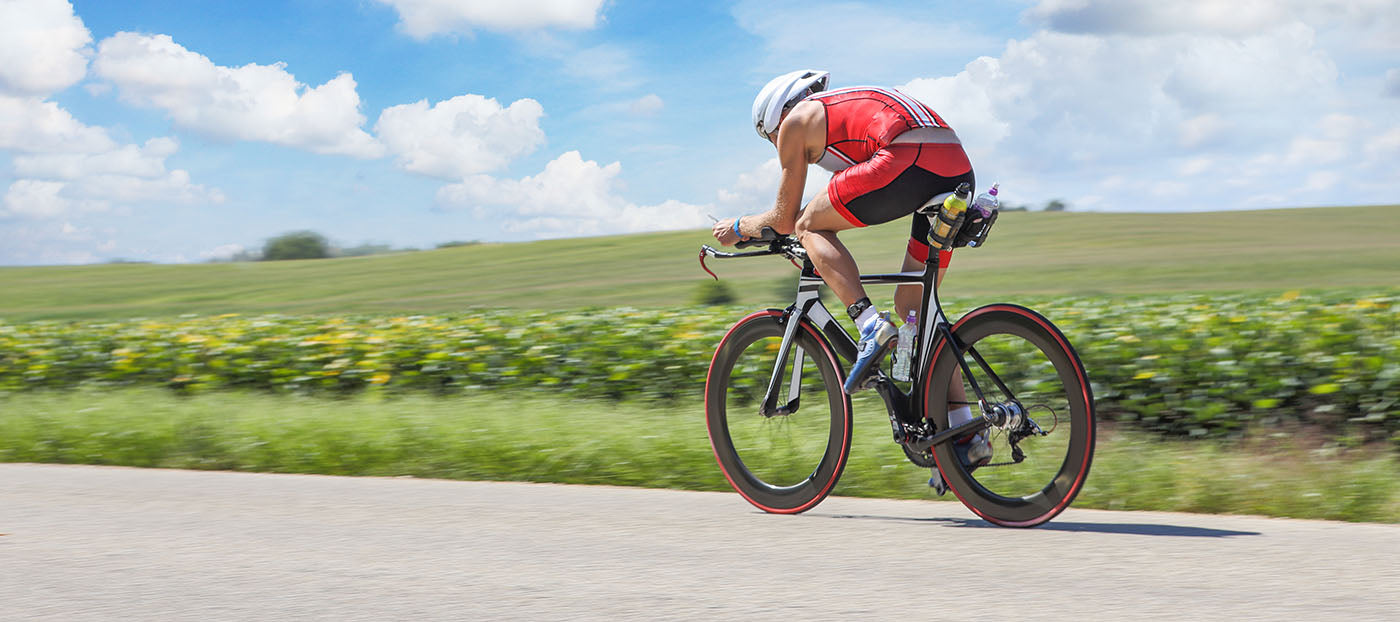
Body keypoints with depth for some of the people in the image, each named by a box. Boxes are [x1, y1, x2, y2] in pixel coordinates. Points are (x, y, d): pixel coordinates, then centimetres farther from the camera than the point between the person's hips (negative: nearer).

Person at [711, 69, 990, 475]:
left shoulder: (795, 121, 16)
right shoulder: (848, 108, 38)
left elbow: (784, 220, 19)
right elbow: (846, 209, 45)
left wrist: (739, 228, 35)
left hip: (910, 160, -8)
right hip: (960, 170, 8)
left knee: (809, 226, 11)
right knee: (912, 305, 16)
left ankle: (871, 326, -9)